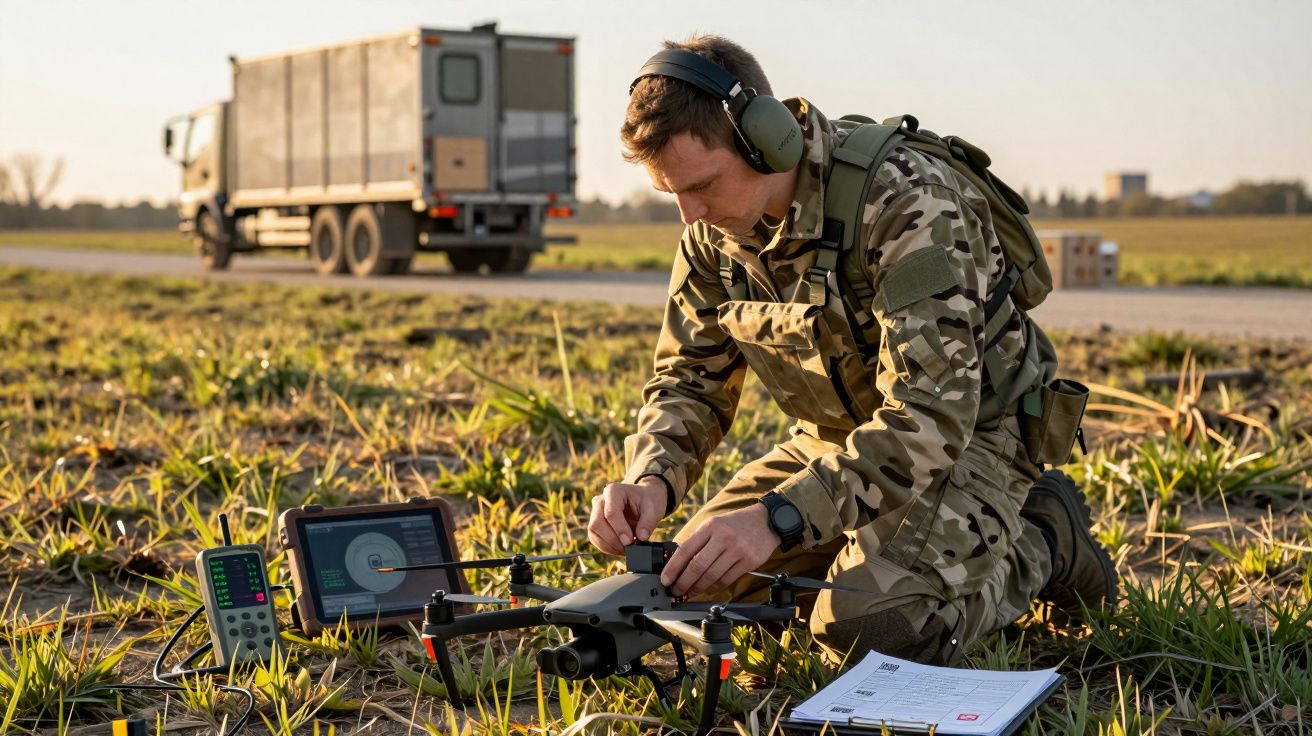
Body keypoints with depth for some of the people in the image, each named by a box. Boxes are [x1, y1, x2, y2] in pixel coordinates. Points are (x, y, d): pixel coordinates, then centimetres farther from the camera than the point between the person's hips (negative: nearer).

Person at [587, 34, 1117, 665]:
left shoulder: (905, 204, -31)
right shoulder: (714, 232, -7)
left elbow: (932, 414, -37)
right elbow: (692, 377, 0)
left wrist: (779, 518, -47)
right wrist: (652, 478, -24)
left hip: (965, 433, -7)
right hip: (836, 434, 7)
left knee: (869, 630, -26)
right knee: (698, 581, -3)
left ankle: (1041, 541, 1)